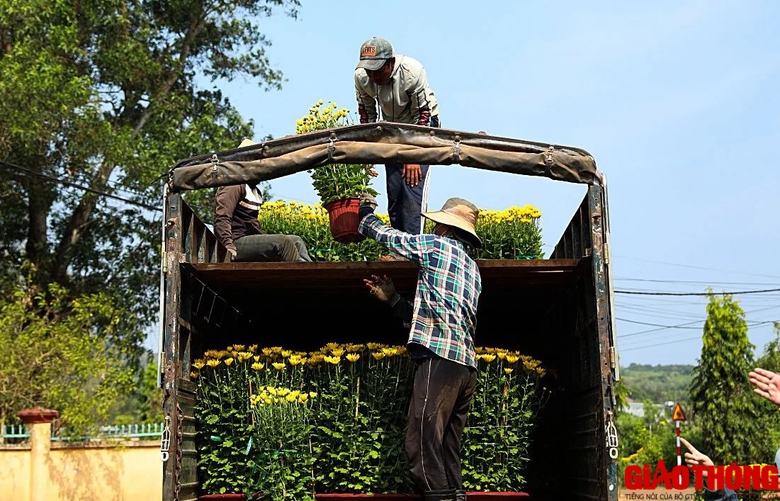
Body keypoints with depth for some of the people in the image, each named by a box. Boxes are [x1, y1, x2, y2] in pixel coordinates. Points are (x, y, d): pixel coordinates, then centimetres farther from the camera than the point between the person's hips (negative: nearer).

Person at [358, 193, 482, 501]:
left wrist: (366, 212, 30)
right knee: (447, 446, 8)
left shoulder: (438, 245, 2)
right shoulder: (471, 268, 26)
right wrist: (392, 299, 26)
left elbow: (388, 236, 12)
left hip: (440, 357, -9)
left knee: (422, 442, -12)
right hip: (466, 364, 9)